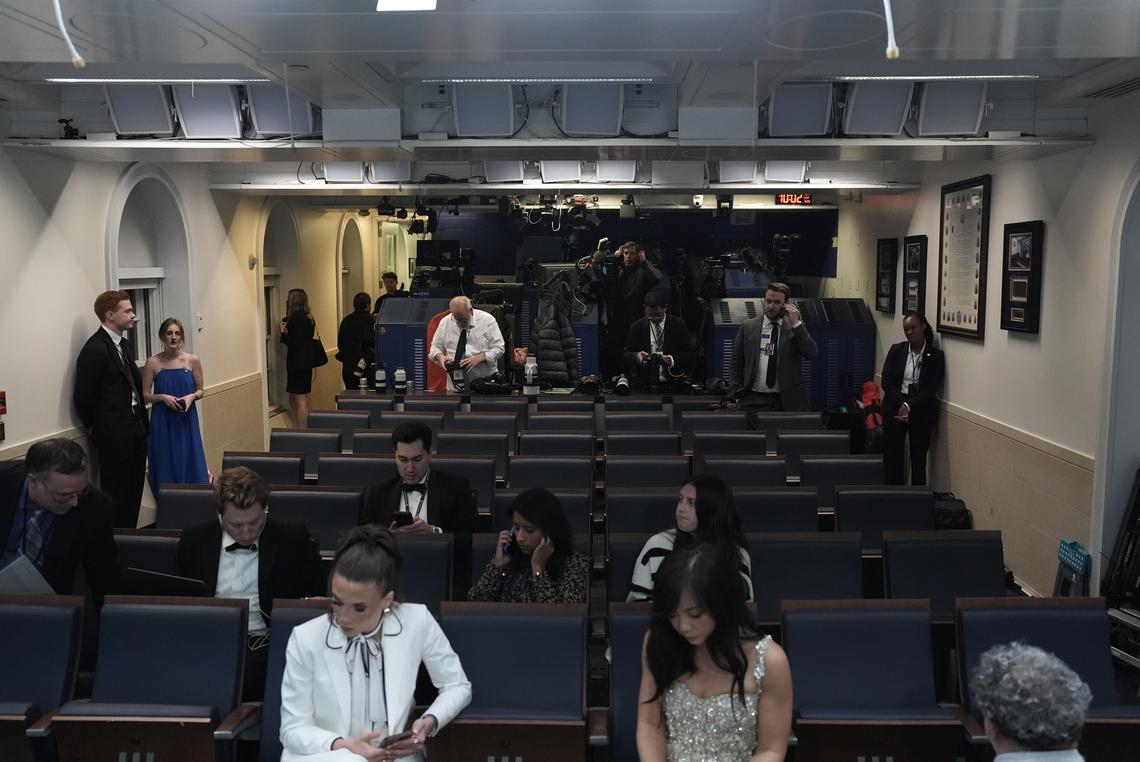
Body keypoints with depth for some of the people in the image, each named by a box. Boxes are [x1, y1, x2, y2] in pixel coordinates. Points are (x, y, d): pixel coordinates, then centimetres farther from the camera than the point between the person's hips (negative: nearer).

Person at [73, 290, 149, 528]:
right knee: (117, 495, 0)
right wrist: (99, 428, -1)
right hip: (115, 435, -8)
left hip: (136, 430, 8)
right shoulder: (94, 349, -15)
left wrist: (143, 423, 12)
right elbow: (83, 398, -14)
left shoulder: (124, 345, 13)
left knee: (134, 492, 13)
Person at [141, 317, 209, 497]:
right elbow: (145, 395, 1)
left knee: (190, 464, 2)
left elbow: (201, 390, 9)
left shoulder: (193, 361, 1)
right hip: (162, 422, -1)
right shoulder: (153, 362, -2)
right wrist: (163, 397, -15)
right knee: (167, 466, 3)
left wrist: (191, 396, -11)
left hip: (187, 421, 1)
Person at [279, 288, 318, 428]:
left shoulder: (296, 317, -17)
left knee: (300, 401, -5)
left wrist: (283, 333, -9)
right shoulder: (307, 317, 12)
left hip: (298, 363, -10)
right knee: (294, 399, 17)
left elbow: (295, 343, -22)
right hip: (305, 362, 10)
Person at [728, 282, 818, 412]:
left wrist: (796, 323, -12)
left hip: (787, 401, 0)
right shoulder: (748, 327, 8)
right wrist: (737, 391, 0)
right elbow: (735, 363, 11)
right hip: (755, 400, 1)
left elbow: (812, 354, -9)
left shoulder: (796, 327, 5)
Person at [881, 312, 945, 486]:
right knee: (891, 455, 0)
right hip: (894, 408, 2)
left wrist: (909, 406, -18)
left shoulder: (936, 355, -1)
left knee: (918, 458, 1)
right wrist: (901, 404, -14)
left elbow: (932, 389, -7)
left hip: (922, 411, -1)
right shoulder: (896, 350, 4)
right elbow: (886, 381, -2)